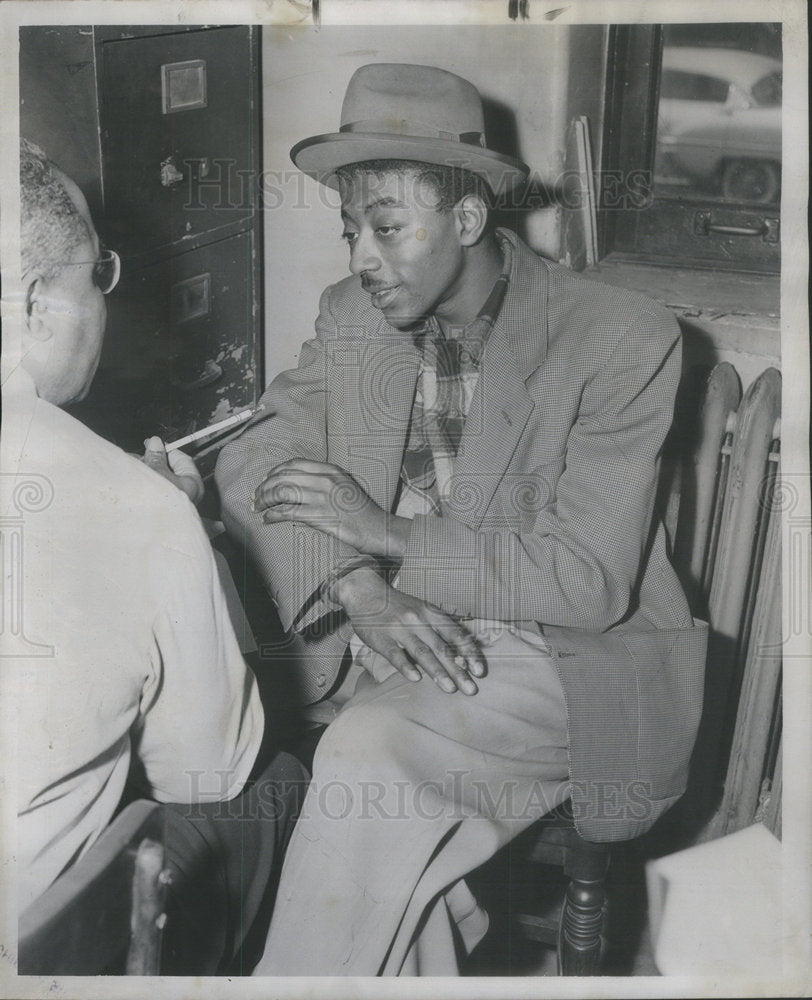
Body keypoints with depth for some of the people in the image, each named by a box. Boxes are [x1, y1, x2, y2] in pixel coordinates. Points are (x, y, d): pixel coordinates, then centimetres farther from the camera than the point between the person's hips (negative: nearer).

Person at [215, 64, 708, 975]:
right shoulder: (350, 315, 4)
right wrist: (362, 592, -21)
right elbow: (253, 463, -3)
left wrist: (387, 532, -17)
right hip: (398, 640, 5)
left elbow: (591, 580, -16)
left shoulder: (623, 342, -11)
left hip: (564, 659, -4)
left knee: (367, 747, -27)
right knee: (389, 831, -22)